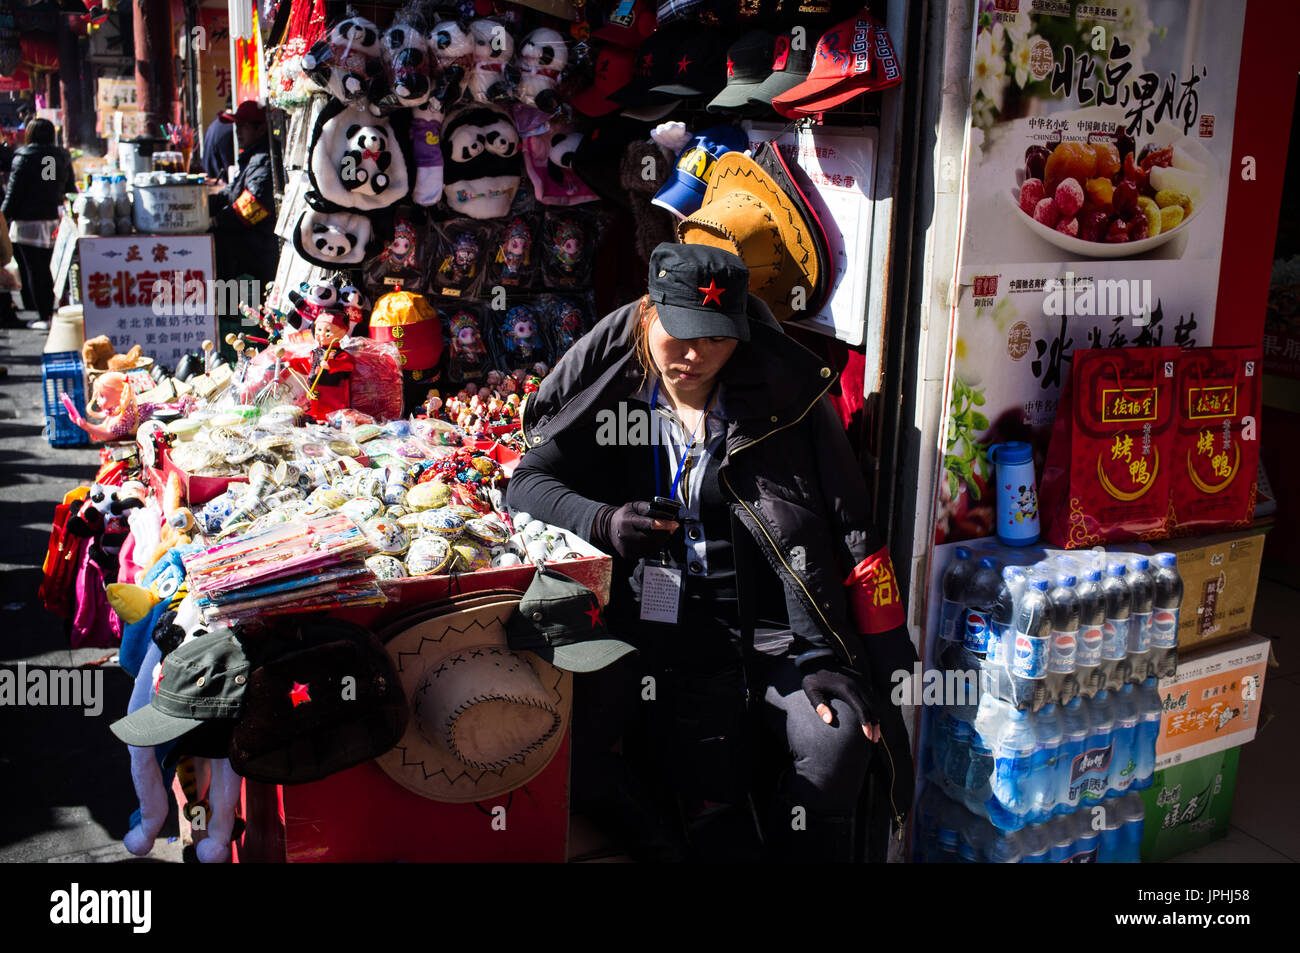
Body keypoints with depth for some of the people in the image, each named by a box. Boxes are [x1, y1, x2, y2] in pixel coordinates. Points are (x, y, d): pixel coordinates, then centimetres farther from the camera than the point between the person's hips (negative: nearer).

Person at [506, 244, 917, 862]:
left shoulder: (783, 399, 2)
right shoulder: (609, 395, 7)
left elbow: (847, 533, 0)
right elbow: (528, 482, 9)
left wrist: (827, 658, -9)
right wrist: (604, 522, -13)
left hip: (772, 626, 0)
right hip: (660, 621, 1)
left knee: (837, 741, -25)